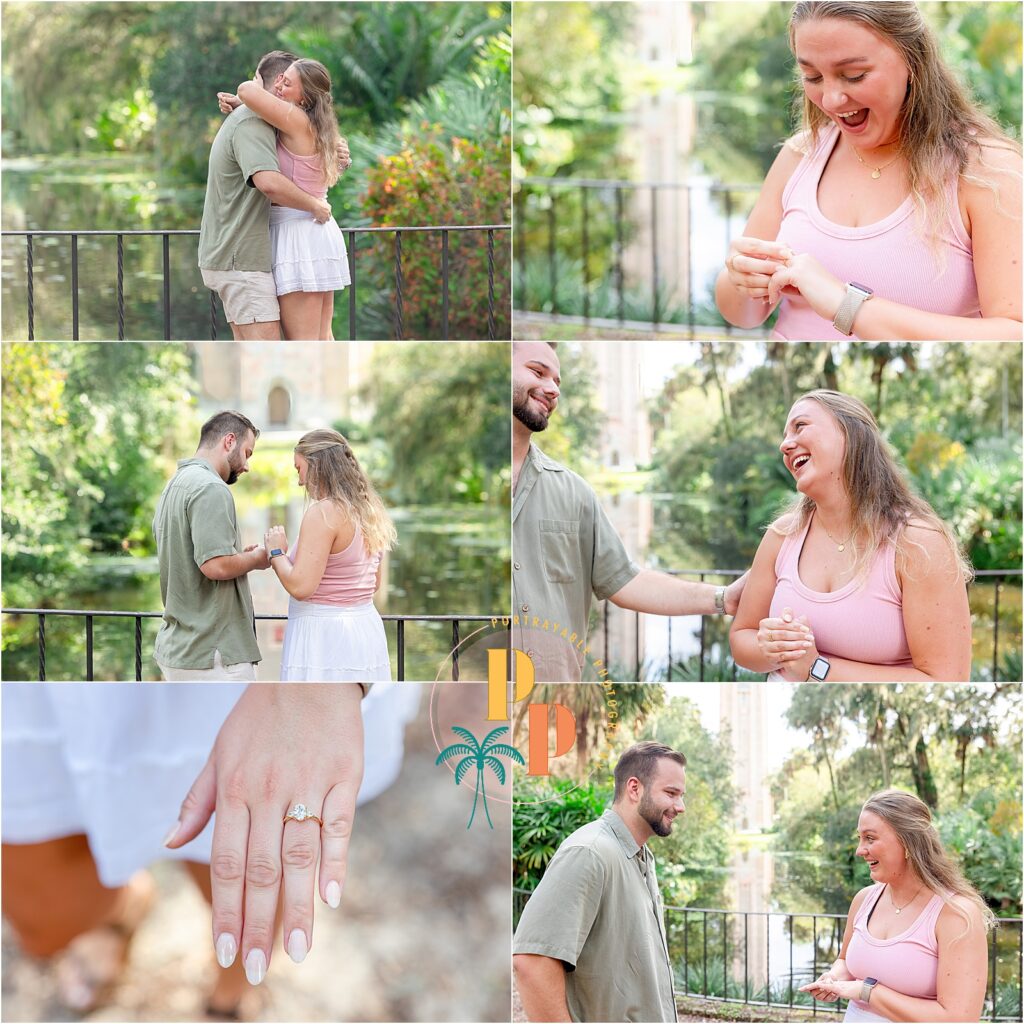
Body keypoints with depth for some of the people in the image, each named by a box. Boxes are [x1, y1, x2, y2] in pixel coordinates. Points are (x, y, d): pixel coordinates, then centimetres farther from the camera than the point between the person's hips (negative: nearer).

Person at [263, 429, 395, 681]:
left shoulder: (323, 513, -14)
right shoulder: (368, 511, 11)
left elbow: (300, 587, -20)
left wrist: (276, 553, -3)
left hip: (324, 637, -9)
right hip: (367, 632, 9)